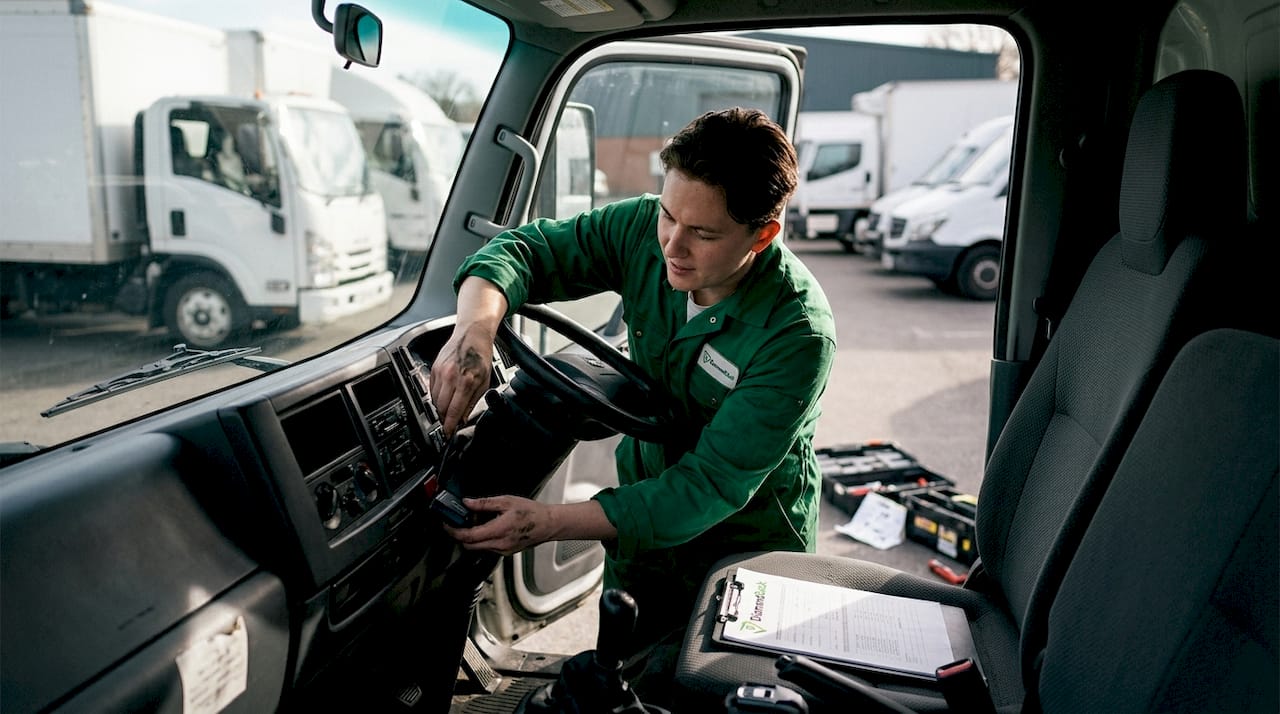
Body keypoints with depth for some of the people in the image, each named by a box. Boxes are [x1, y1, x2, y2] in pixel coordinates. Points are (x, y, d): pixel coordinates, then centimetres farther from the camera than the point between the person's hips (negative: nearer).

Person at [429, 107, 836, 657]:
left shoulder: (798, 333, -31)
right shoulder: (645, 230, -17)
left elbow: (711, 486, -31)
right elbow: (523, 249, -12)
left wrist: (550, 523, -37)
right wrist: (475, 330, -35)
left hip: (748, 552, -4)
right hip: (641, 518, 5)